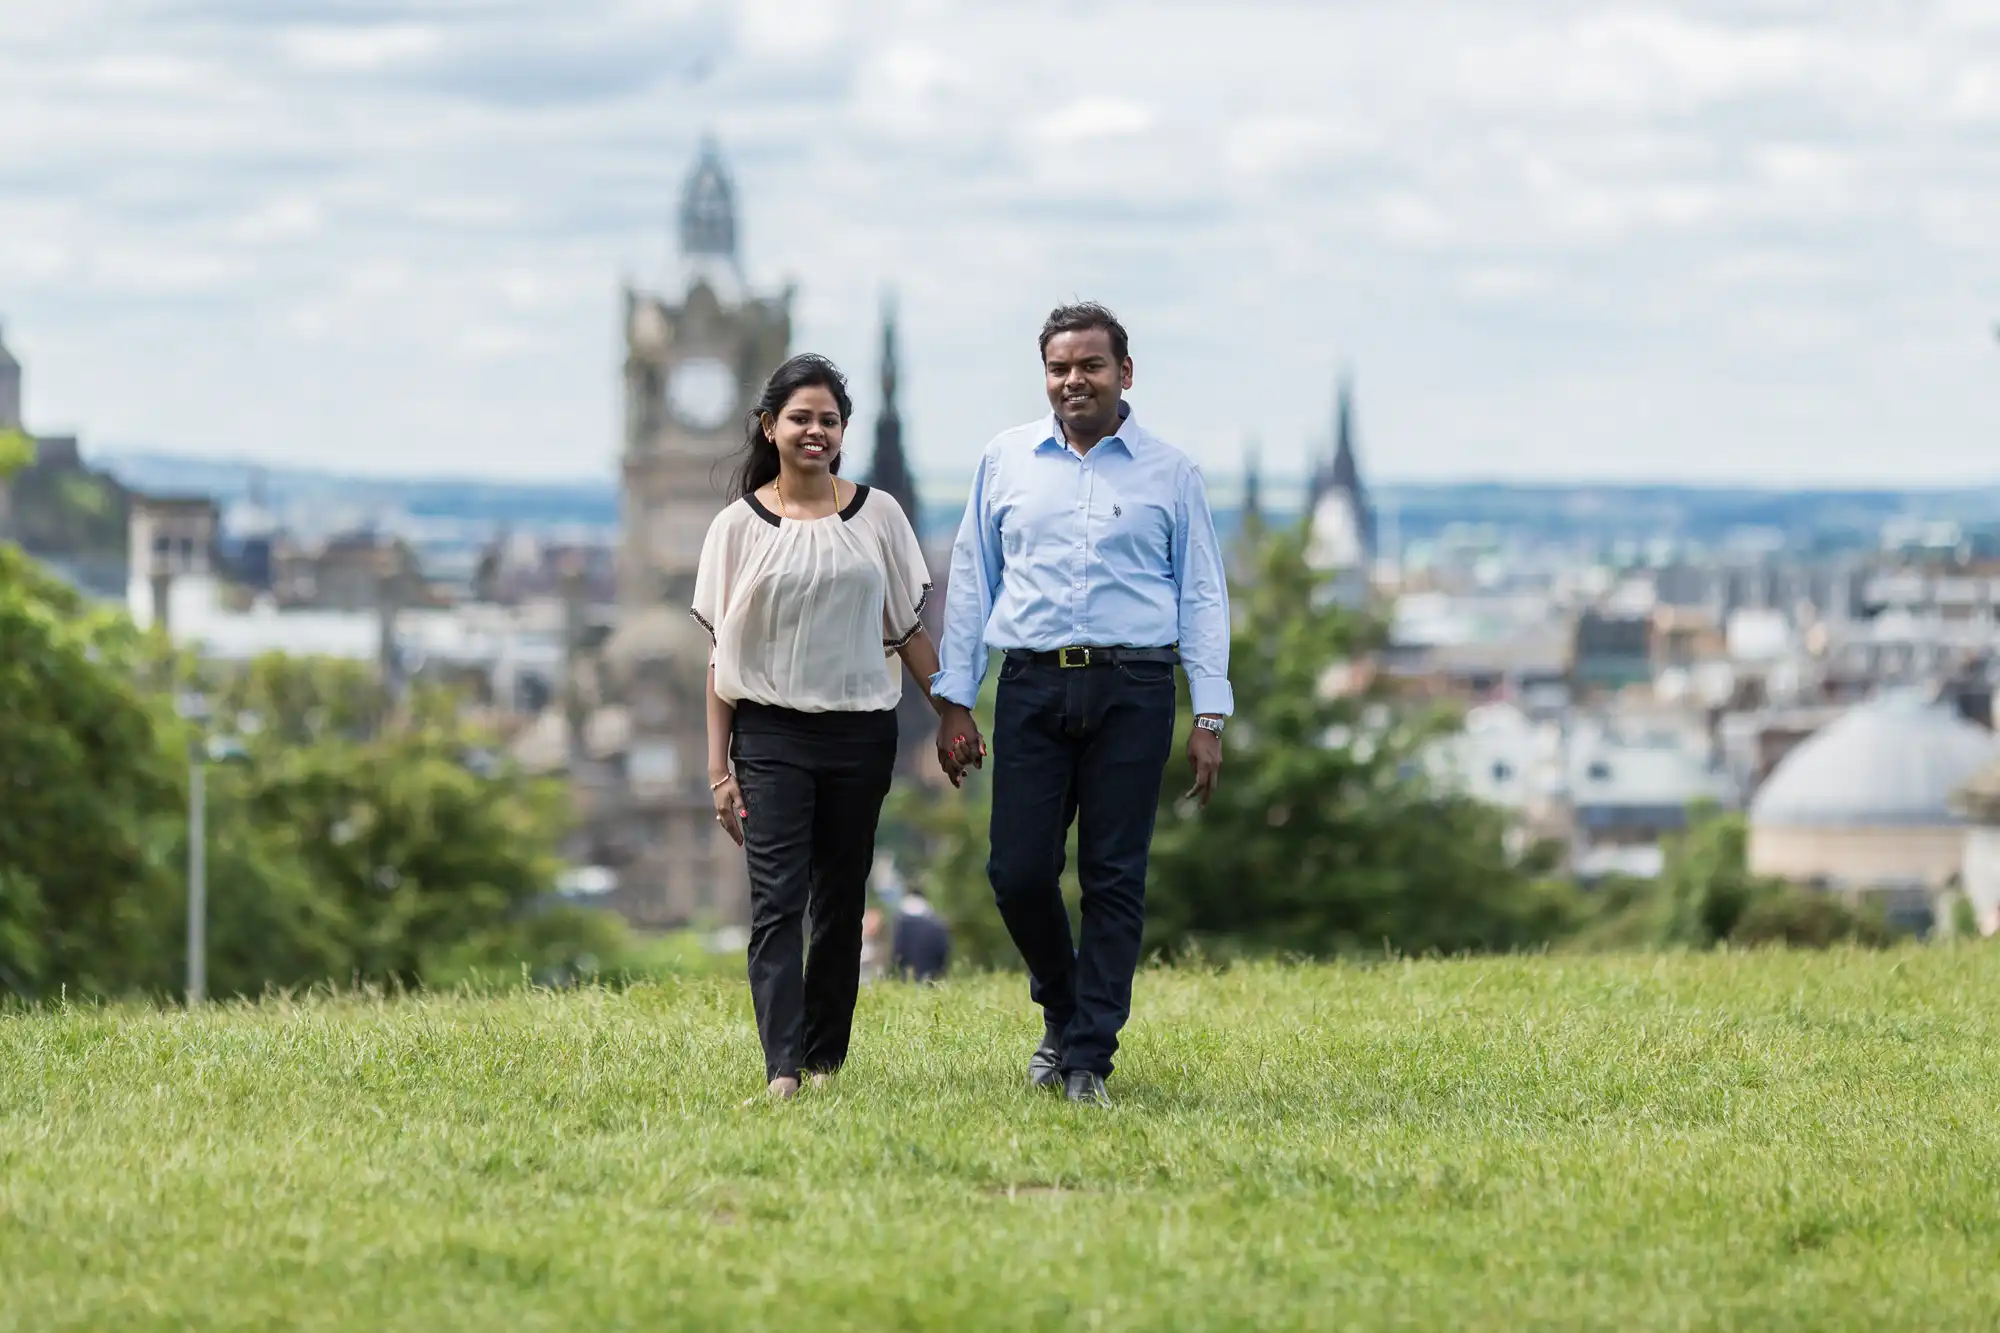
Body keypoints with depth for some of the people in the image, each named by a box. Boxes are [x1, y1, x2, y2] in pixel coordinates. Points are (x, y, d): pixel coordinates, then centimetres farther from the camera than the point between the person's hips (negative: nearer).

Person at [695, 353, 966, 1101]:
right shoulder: (740, 526, 2)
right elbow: (721, 654, 3)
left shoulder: (877, 515, 6)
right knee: (776, 901, -12)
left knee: (841, 904, 6)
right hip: (771, 732, -2)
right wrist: (718, 766, 0)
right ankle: (782, 1069, -20)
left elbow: (910, 631, 12)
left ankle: (826, 1059, 15)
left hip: (860, 732, 2)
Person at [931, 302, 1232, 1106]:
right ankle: (1062, 1014, 22)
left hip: (1131, 690, -1)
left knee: (1114, 879, -2)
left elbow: (1202, 597, 8)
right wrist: (955, 701, 8)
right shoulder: (1005, 461, 11)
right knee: (1018, 872, -4)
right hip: (1033, 686, 1)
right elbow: (971, 583, 14)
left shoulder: (1168, 472, 7)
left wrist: (1210, 717, 1)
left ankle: (1088, 1058, 4)